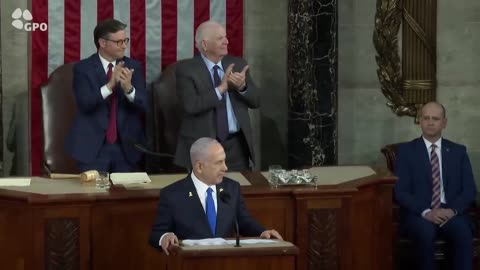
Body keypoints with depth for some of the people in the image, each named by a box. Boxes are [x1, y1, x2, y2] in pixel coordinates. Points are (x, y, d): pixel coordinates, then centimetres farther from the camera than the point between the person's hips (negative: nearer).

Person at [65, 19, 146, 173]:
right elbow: (84, 103, -17)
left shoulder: (133, 67, 4)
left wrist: (128, 88, -25)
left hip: (126, 146, 3)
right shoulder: (83, 68, -4)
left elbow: (144, 106, -4)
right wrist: (110, 85, -31)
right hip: (92, 146, -2)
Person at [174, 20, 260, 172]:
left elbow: (255, 101, 5)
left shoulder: (237, 64, 9)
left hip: (236, 145, 4)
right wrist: (221, 88, -22)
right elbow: (191, 105, -18)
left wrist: (242, 86, -15)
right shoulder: (186, 69, -5)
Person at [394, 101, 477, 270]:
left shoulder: (458, 151, 13)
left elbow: (469, 190, 6)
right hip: (418, 214, -2)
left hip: (450, 213, 2)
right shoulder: (406, 150, 5)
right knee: (425, 232, -36)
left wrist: (453, 210, -14)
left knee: (463, 233, -31)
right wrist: (426, 212, -18)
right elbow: (400, 192, -3)